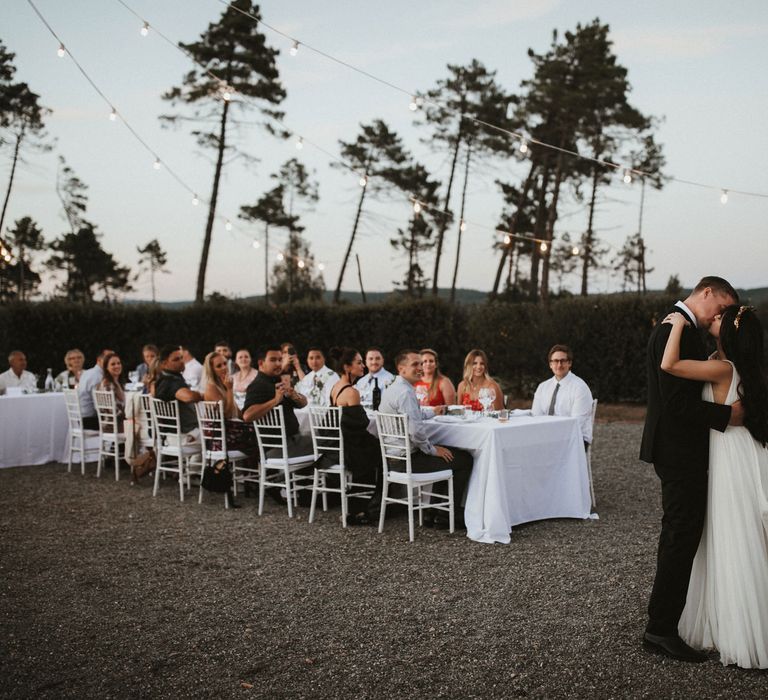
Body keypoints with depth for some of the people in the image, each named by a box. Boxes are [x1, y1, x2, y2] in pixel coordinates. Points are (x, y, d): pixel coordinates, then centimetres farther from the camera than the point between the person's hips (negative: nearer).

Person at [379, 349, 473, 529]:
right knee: (464, 460, -3)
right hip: (406, 459, -10)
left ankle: (434, 512, 26)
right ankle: (444, 517, 5)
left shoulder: (392, 388, 12)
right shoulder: (405, 392, -21)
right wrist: (432, 449, -14)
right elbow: (415, 430, -28)